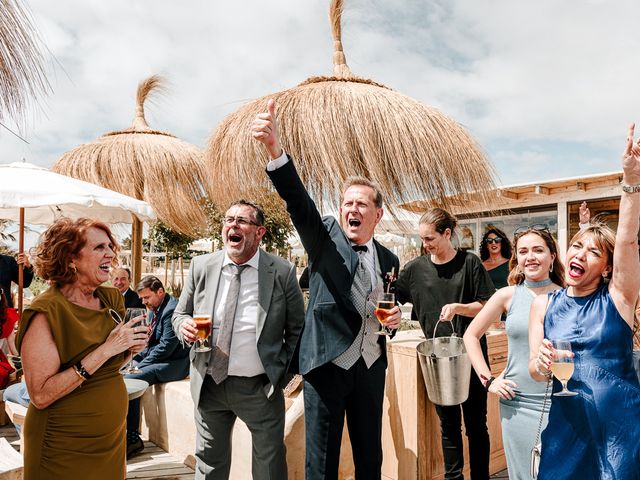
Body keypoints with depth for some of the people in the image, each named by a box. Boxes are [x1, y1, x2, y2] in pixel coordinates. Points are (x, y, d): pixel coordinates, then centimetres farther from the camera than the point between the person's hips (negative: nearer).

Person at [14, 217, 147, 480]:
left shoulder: (111, 298, -1)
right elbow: (41, 395, -25)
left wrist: (130, 346, -6)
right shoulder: (46, 312, -19)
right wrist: (105, 350, -29)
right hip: (64, 451, -6)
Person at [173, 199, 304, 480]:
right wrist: (184, 326, -13)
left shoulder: (282, 272, -8)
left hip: (261, 387, -2)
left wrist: (284, 370, -5)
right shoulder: (201, 267, -1)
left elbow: (297, 328, 1)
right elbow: (180, 315, 9)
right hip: (209, 384, 3)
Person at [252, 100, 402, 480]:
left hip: (371, 366, 4)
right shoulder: (325, 236, -3)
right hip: (327, 363, -4)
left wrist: (395, 316, -3)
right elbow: (298, 200, -20)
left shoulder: (388, 260, 9)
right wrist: (275, 148, -36)